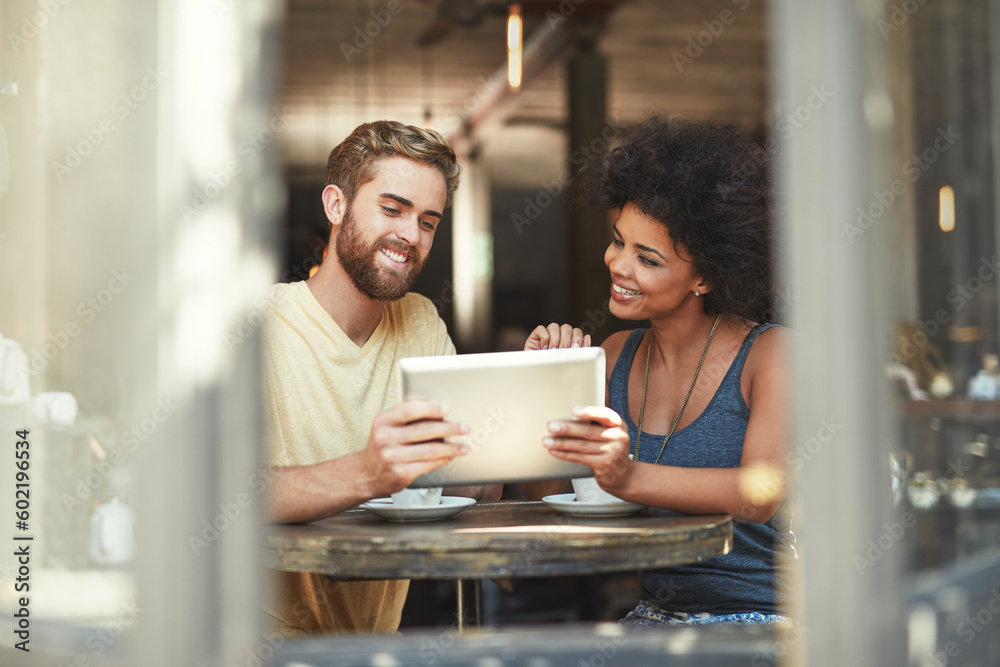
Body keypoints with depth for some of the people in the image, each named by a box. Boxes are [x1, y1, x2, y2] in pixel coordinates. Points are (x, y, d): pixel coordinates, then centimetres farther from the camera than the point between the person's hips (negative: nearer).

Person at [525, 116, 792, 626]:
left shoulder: (771, 352, -8)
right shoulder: (616, 356, 9)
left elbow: (762, 494, -25)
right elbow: (547, 488, 6)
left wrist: (629, 478, -41)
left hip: (762, 623, -5)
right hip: (652, 618, 5)